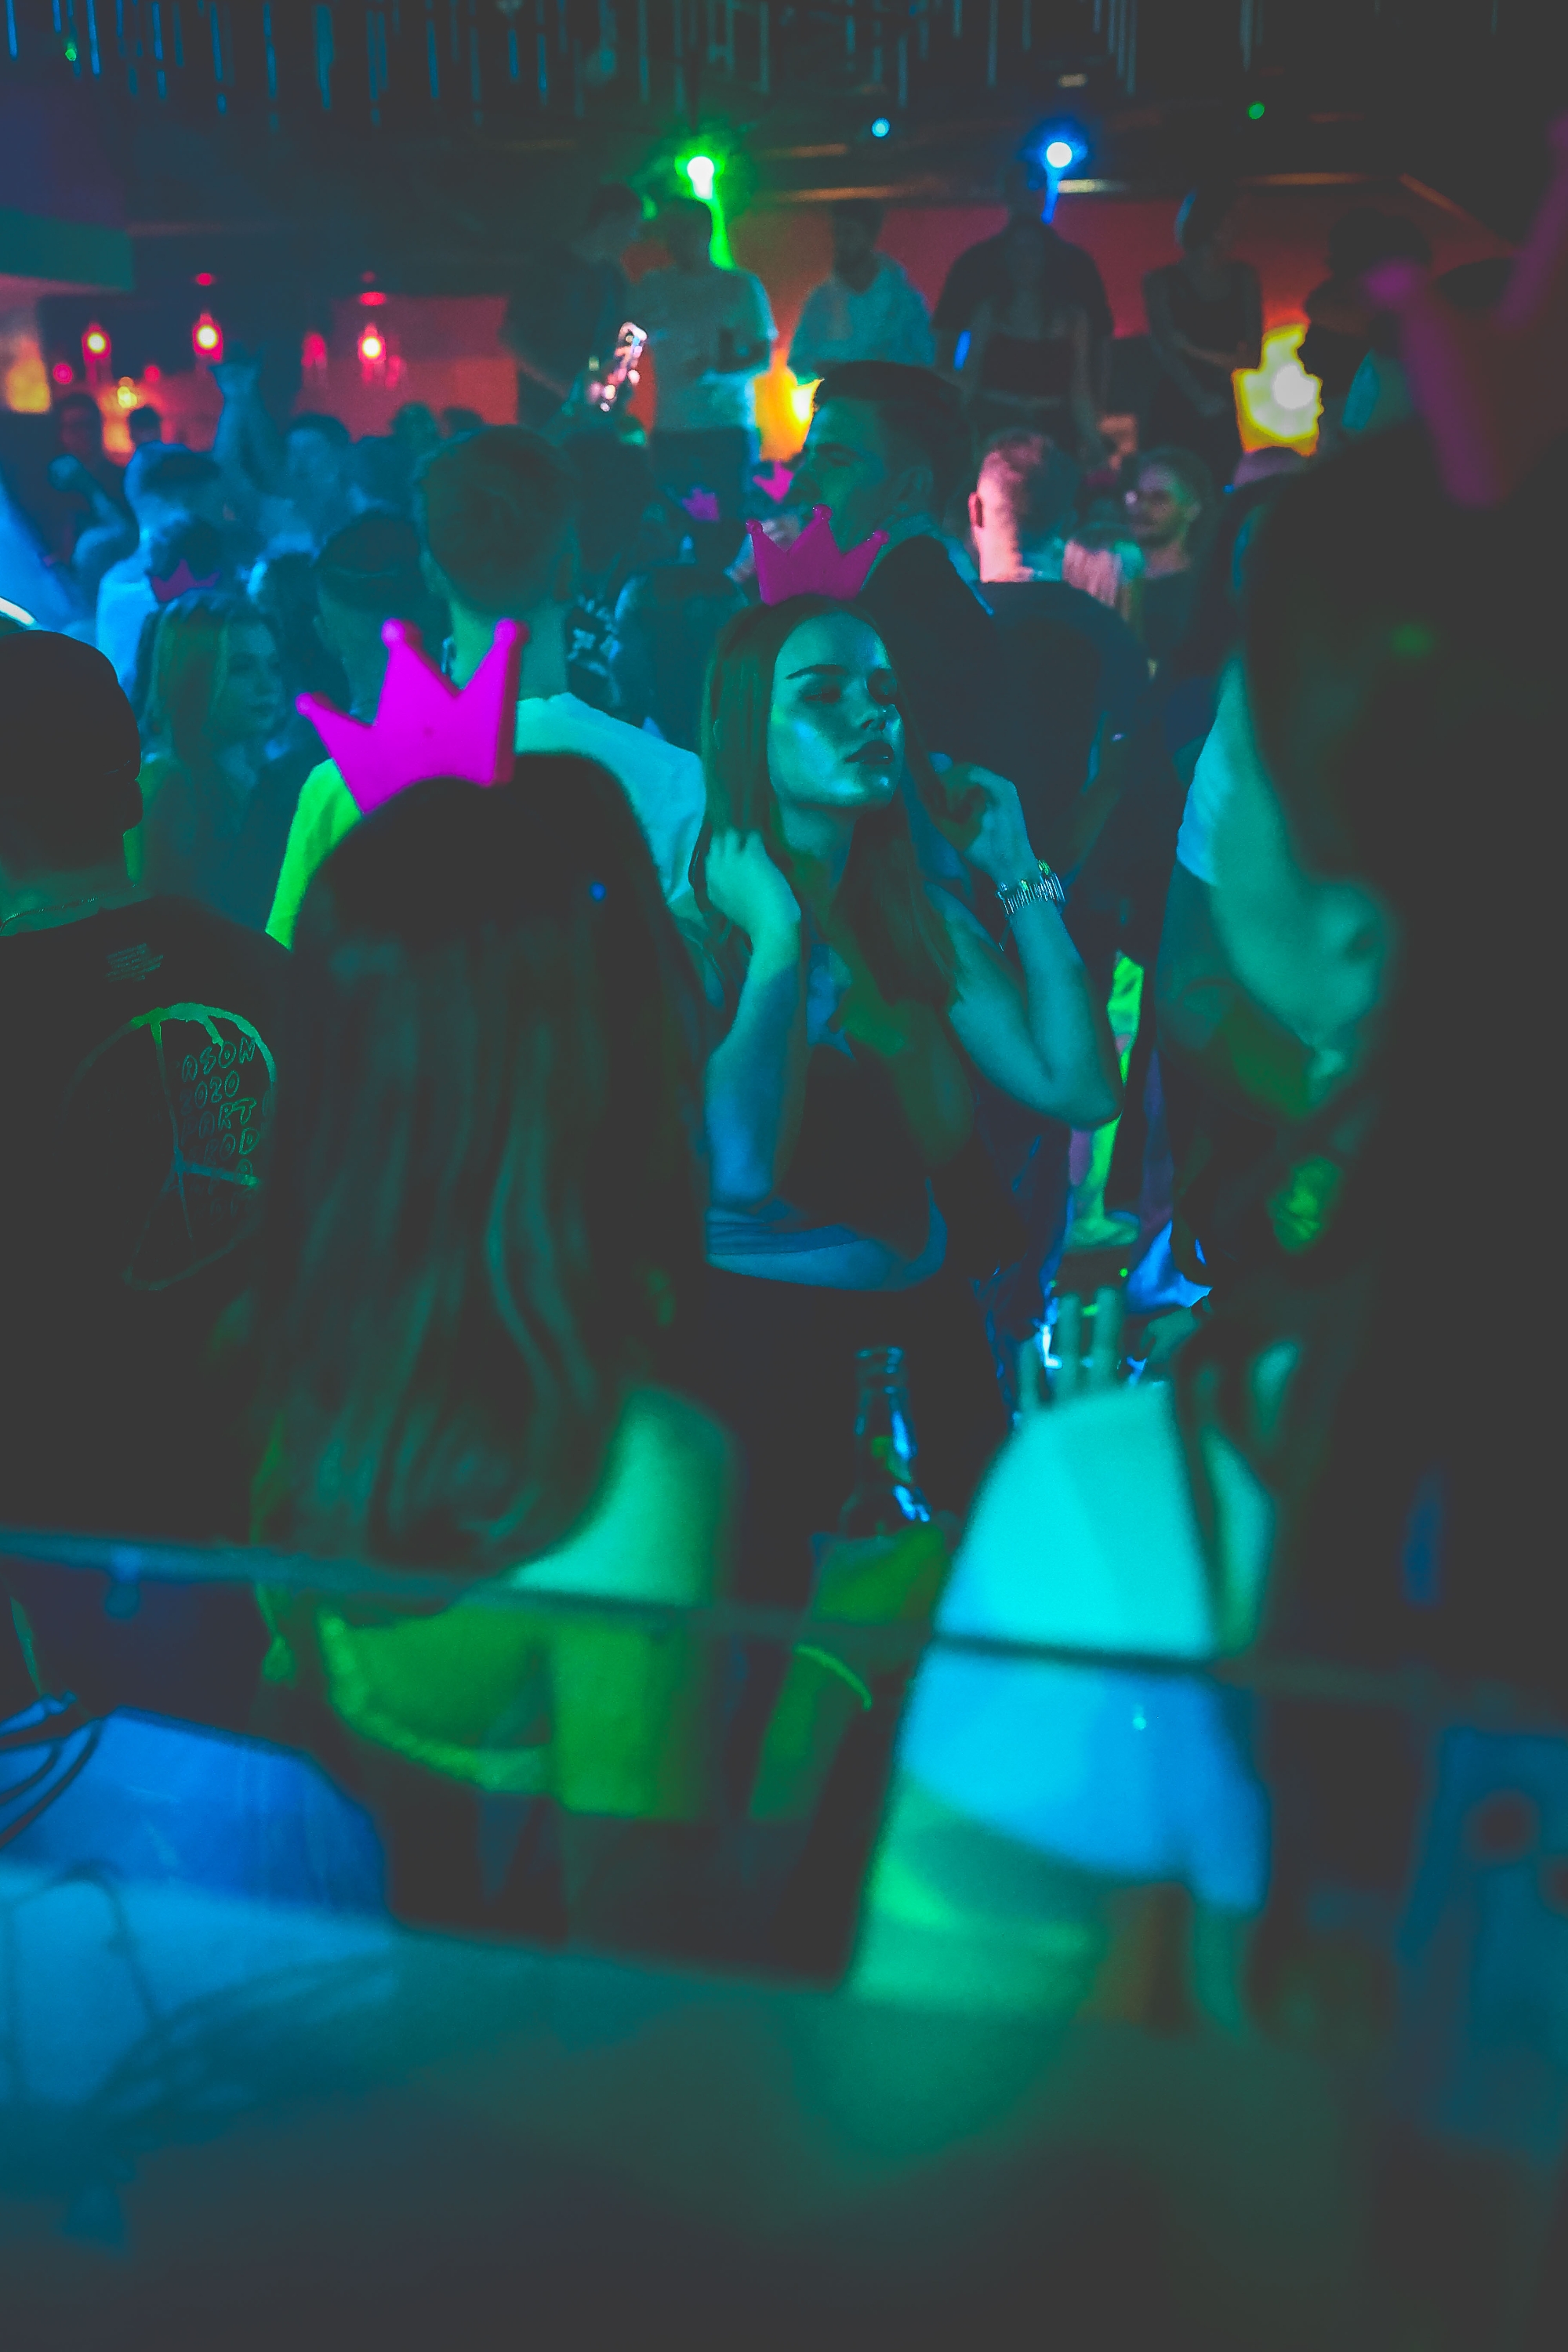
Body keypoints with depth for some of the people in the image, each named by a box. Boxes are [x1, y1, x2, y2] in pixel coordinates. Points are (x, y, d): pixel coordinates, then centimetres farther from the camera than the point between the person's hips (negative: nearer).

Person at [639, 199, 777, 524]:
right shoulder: (654, 287, 14)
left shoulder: (742, 286, 6)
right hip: (670, 429, 2)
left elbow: (762, 358, 2)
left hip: (728, 427, -2)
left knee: (733, 518, -6)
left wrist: (718, 370, -17)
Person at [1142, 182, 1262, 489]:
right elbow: (1166, 352, -4)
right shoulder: (1162, 283, 4)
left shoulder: (1244, 278, 13)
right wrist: (1204, 401, -14)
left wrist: (1195, 350, -5)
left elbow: (1253, 353, 8)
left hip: (1229, 411, 3)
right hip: (1179, 411, -3)